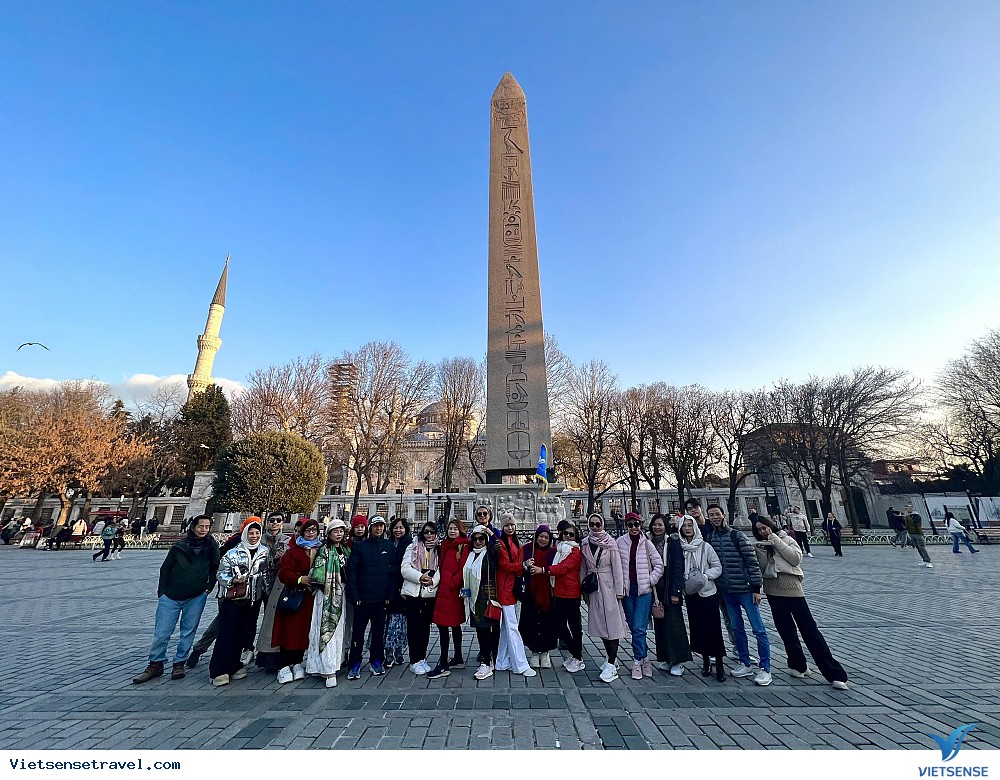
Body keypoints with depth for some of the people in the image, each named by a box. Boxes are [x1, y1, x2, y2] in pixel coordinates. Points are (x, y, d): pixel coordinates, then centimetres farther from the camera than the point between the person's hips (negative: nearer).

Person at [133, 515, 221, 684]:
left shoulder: (212, 547, 0)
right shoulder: (180, 546, -2)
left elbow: (215, 568, 9)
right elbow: (165, 568, 6)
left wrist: (209, 587, 2)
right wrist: (162, 591, 1)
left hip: (196, 597, 0)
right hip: (171, 596, 0)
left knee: (188, 632, 6)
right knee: (161, 632, 3)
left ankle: (179, 664, 21)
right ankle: (155, 664, 21)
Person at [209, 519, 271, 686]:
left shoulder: (265, 552, 4)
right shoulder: (233, 552, -7)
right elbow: (221, 573, -4)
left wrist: (266, 588, 12)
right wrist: (232, 580, -20)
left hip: (254, 599, 4)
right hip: (233, 598, -4)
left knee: (246, 632, 9)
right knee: (227, 633, -3)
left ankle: (234, 665, 24)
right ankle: (219, 671, 6)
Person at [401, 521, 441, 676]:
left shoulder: (438, 550, 7)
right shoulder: (412, 547, 1)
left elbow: (441, 570, 1)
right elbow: (405, 568, -8)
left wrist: (433, 580, -18)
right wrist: (420, 577, -19)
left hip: (431, 593, 2)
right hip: (413, 592, -2)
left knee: (425, 626, 10)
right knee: (413, 626, 3)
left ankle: (422, 659, 23)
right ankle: (414, 661, 14)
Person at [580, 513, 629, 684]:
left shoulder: (610, 543, -8)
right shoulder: (584, 544, 3)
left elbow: (617, 568, -7)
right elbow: (583, 568, 9)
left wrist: (619, 590, -8)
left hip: (609, 587, -4)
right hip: (593, 588, 4)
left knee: (612, 623, -3)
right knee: (599, 624, 11)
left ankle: (611, 666, 2)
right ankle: (612, 659, 28)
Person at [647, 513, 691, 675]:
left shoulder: (673, 542, -7)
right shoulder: (649, 542, 6)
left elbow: (678, 567, -10)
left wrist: (675, 592, -14)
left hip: (670, 589, -4)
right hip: (655, 589, 4)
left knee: (673, 624, -1)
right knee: (659, 625, 9)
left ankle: (677, 662, 10)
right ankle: (664, 659, 21)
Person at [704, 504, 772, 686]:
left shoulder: (737, 535, -10)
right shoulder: (709, 539, 2)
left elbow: (752, 561, -9)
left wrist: (756, 587, -11)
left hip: (745, 589, -4)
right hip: (726, 591, 4)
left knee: (758, 629, 1)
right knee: (737, 628, 14)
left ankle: (765, 669, 13)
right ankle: (745, 664, 26)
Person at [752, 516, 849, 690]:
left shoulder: (786, 539, 3)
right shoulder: (761, 545, 10)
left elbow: (796, 558, -12)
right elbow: (762, 568, 2)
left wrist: (776, 541, -14)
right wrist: (761, 552, -13)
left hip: (791, 588, -3)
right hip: (772, 591, 3)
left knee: (809, 628, -3)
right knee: (786, 630, 12)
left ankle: (834, 674, 4)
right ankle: (799, 665, 27)